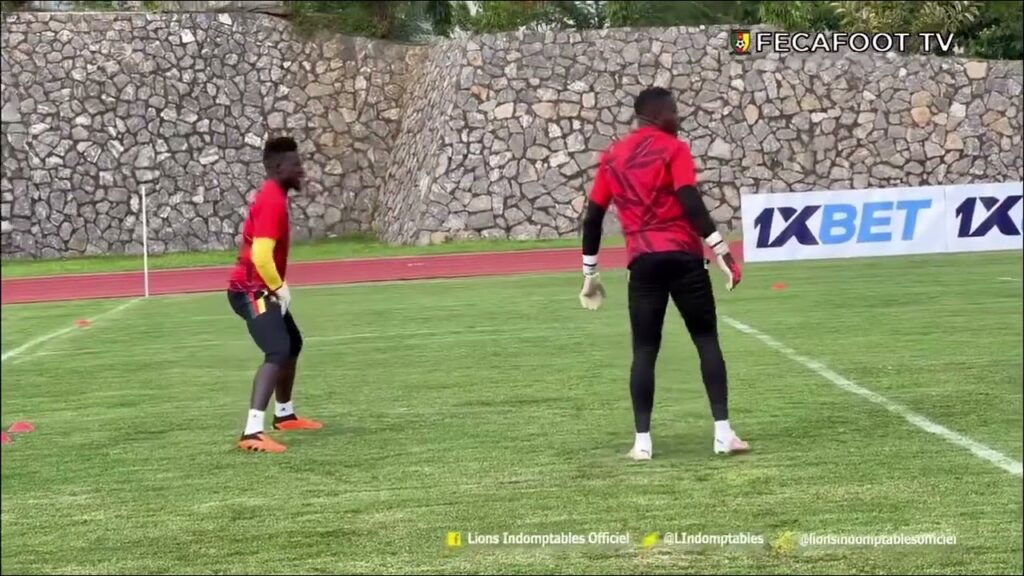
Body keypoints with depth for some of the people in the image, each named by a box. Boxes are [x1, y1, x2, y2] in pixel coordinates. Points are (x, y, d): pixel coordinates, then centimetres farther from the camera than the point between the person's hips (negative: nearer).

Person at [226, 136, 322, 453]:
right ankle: (252, 432, -34)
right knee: (278, 352, -24)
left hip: (261, 289, 11)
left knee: (293, 344, 26)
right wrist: (279, 288, -15)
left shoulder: (272, 196, 13)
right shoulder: (273, 201, -20)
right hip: (252, 290, -11)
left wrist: (277, 287, 13)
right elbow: (261, 255, -28)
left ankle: (284, 415, 42)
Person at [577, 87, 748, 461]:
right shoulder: (673, 149, 0)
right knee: (707, 340, 5)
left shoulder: (611, 157, 14)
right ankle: (723, 432, -1)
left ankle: (642, 441, 0)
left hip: (642, 262, 3)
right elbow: (691, 203, -13)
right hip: (682, 257, -3)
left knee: (644, 350, 7)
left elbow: (593, 217, 13)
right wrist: (721, 252, -15)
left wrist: (590, 274, 20)